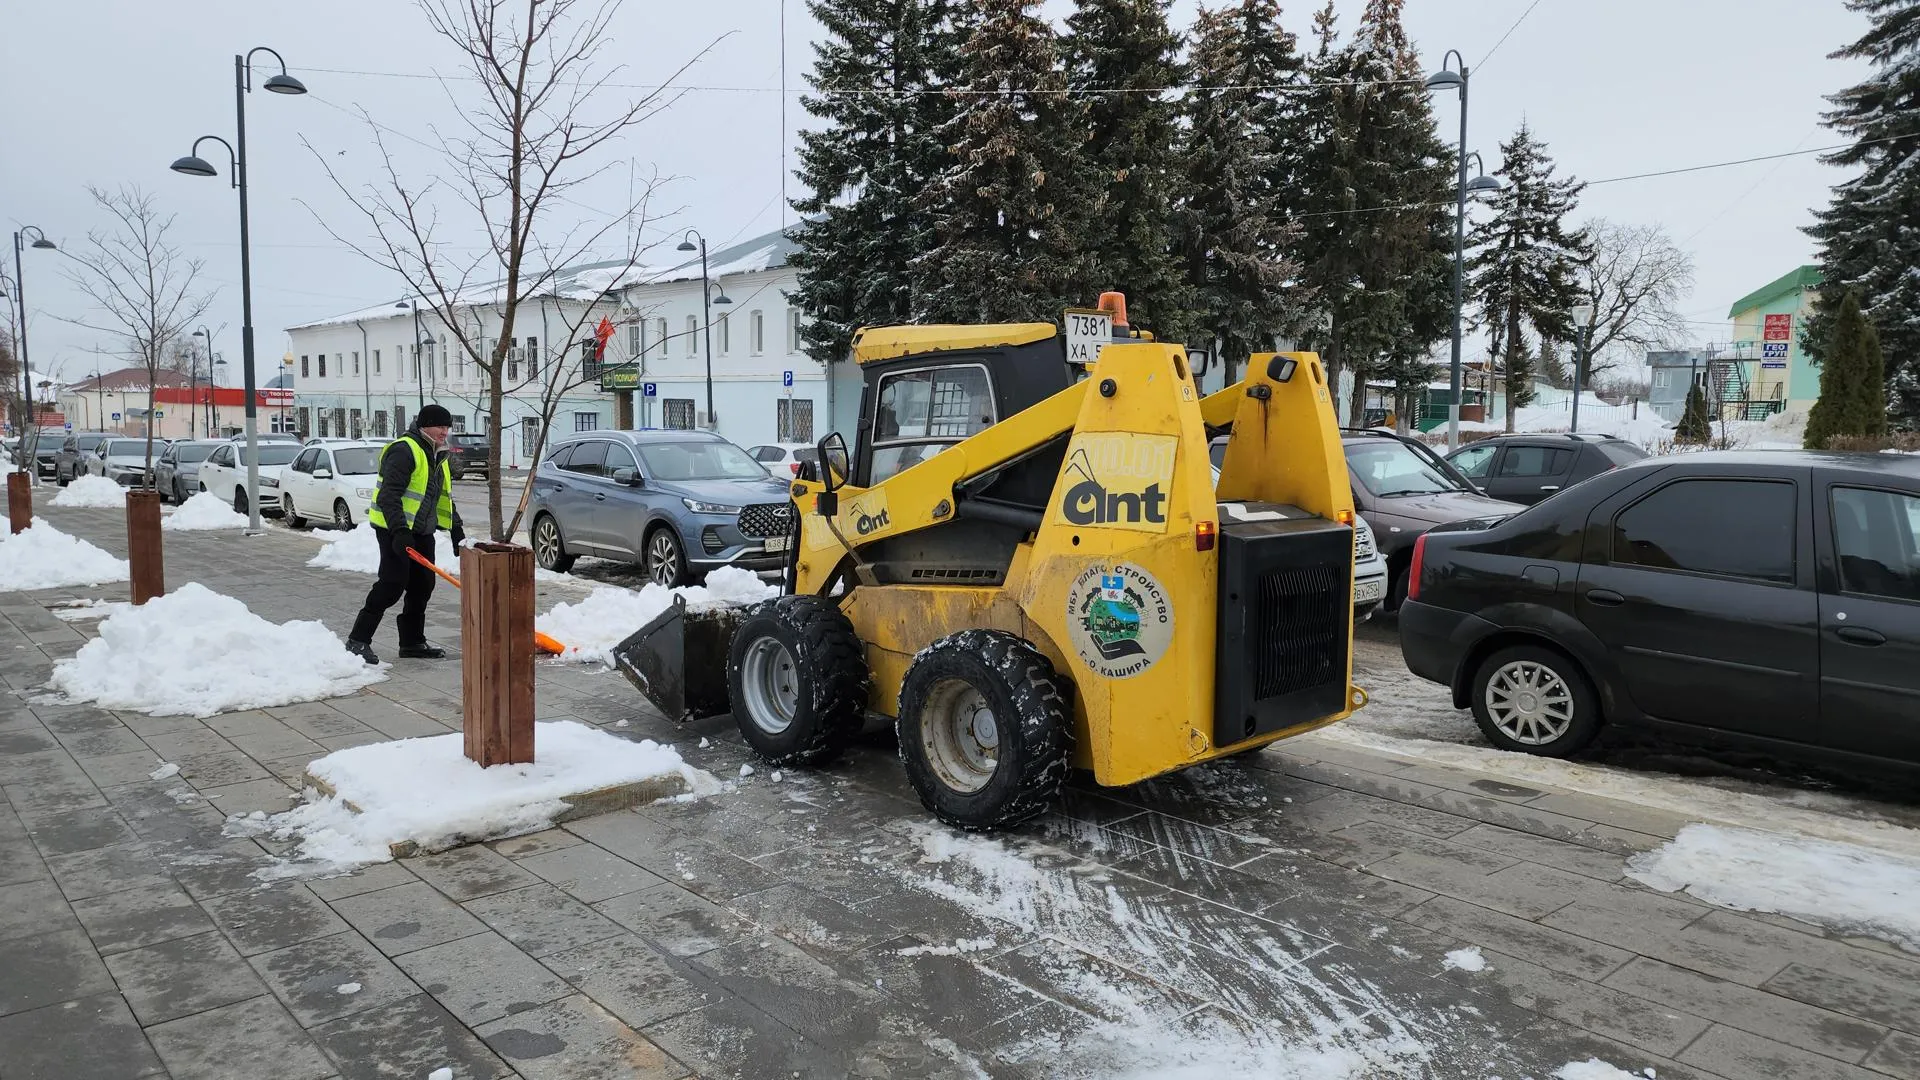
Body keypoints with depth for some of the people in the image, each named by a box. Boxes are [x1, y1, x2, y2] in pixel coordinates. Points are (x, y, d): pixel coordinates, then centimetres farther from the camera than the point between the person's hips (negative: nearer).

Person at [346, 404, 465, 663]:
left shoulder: (438, 457, 15)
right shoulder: (404, 451, -16)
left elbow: (445, 498, 24)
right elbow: (389, 496, -24)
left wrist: (457, 530, 18)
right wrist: (399, 531, -31)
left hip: (421, 532, 9)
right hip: (395, 530, -9)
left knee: (422, 586, 8)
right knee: (392, 585, -12)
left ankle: (412, 642, 18)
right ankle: (358, 640, -4)